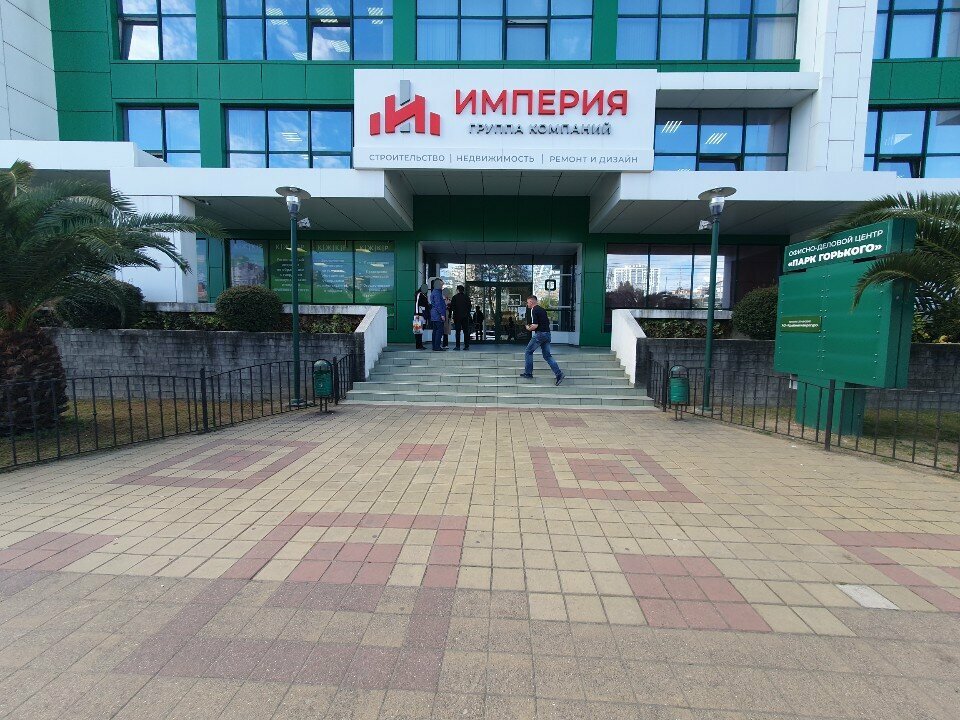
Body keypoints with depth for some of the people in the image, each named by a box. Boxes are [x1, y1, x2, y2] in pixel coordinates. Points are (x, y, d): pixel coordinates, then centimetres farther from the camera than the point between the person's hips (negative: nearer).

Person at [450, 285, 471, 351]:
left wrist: (450, 315, 6)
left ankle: (457, 346, -3)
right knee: (466, 331, 4)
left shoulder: (455, 297, -3)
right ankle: (466, 346, 3)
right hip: (465, 317, 3)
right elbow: (469, 307, 9)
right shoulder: (467, 297, 6)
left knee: (457, 331, 0)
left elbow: (452, 307, -3)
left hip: (457, 316, -3)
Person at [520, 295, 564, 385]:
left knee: (528, 352, 8)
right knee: (547, 355, 9)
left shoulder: (534, 310, -10)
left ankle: (528, 373, 12)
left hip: (539, 334, -8)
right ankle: (559, 374, -3)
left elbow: (535, 325, -20)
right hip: (547, 334, 8)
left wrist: (528, 328, 1)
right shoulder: (542, 310, 17)